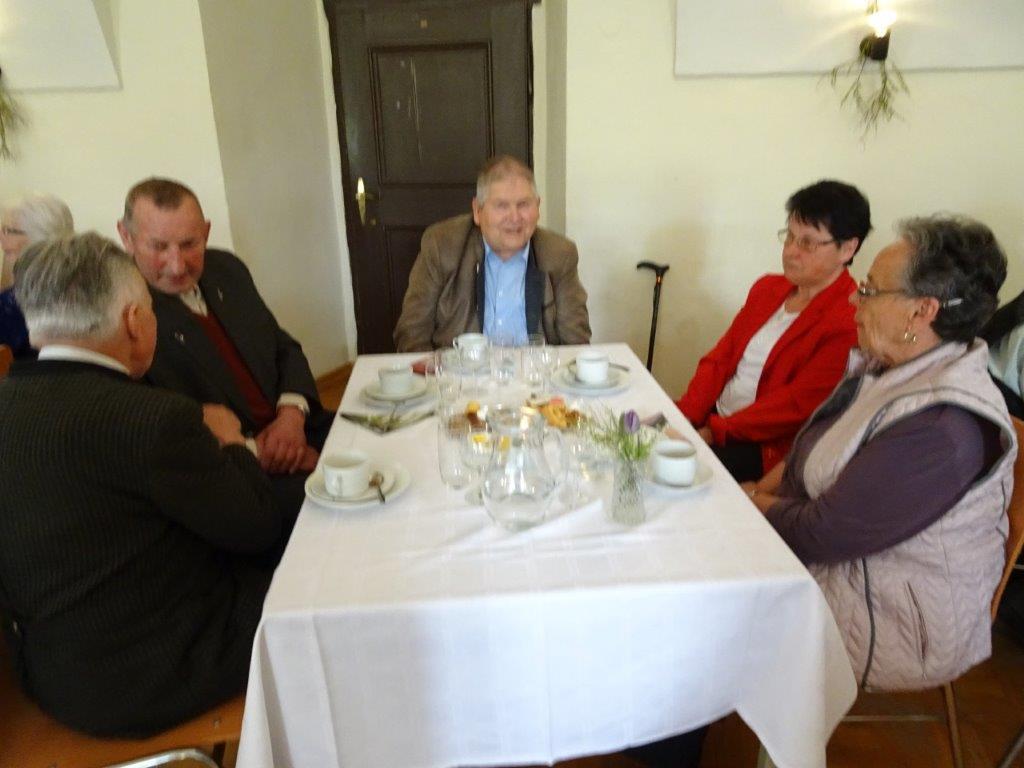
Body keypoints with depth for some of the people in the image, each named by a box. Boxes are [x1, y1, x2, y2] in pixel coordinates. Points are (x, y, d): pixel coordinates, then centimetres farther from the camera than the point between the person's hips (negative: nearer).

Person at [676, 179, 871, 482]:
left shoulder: (851, 323, -14)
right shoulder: (767, 287, 11)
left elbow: (796, 405, -18)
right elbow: (719, 357, 8)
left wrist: (714, 431, -19)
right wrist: (685, 415, -6)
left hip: (769, 448, -7)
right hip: (713, 417, 7)